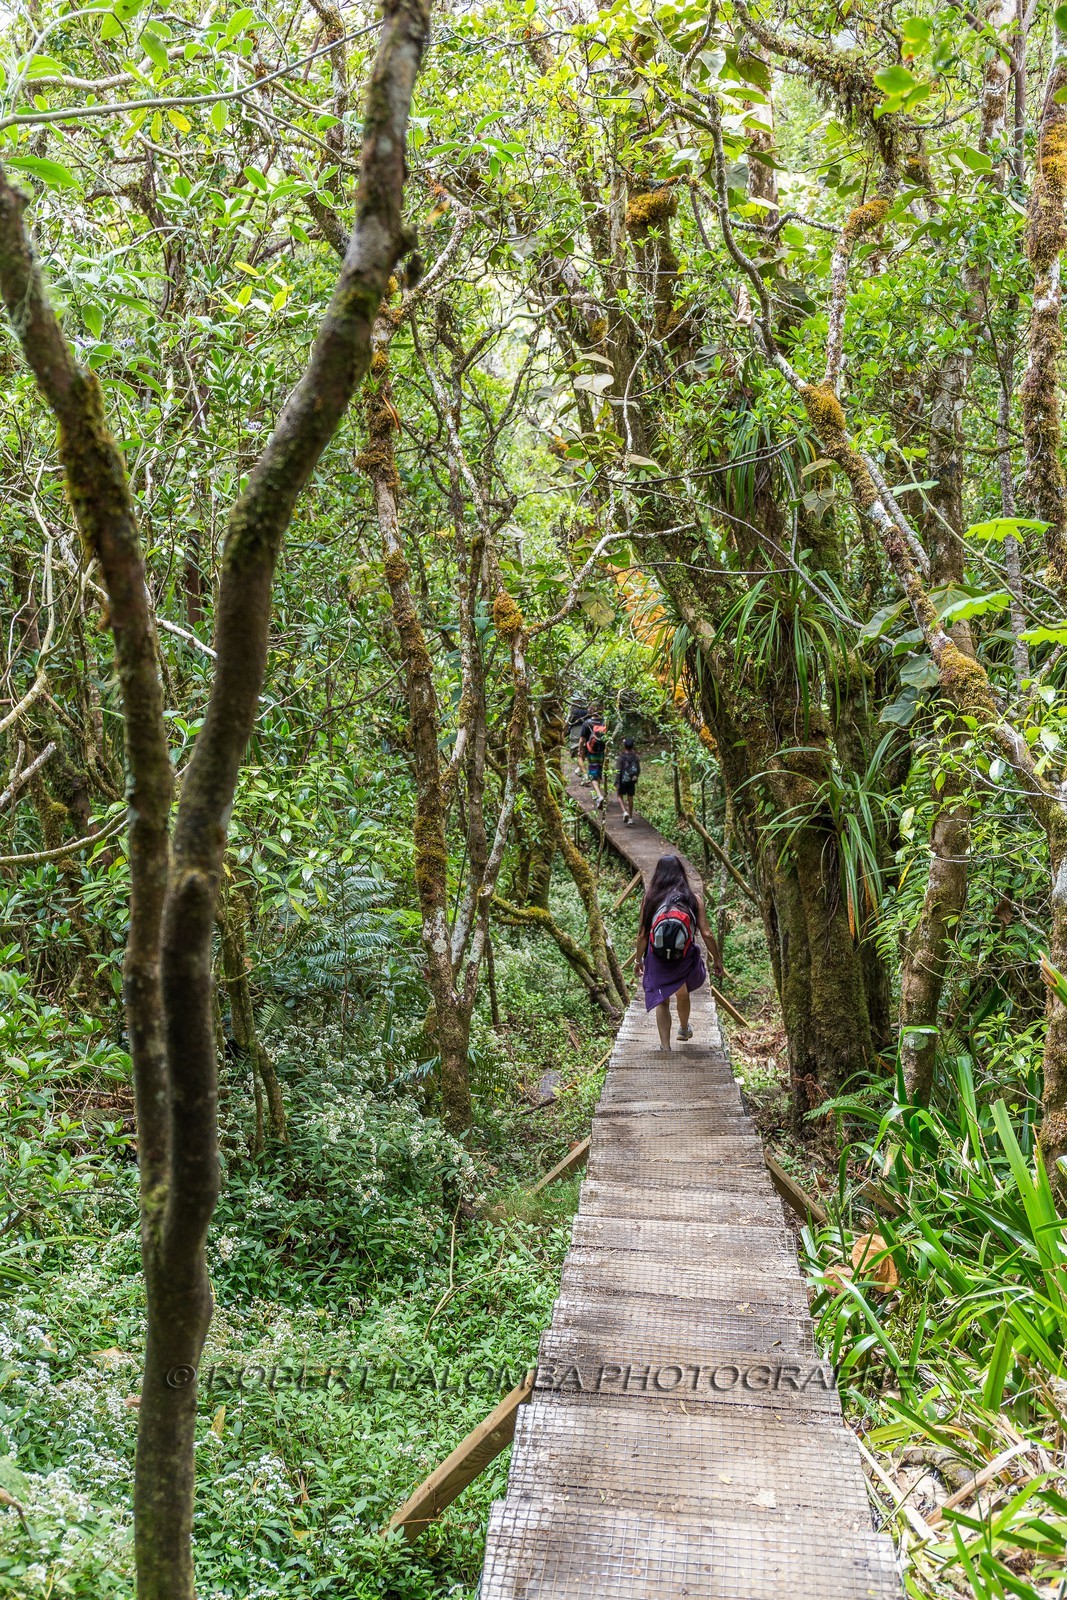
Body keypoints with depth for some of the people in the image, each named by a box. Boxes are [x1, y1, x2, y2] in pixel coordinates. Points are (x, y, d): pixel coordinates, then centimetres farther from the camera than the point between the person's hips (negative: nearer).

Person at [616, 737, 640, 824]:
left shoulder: (621, 757, -15)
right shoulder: (635, 757, -4)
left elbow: (618, 771, -15)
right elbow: (638, 770, 3)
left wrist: (616, 783, -11)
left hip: (623, 781, -3)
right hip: (632, 781, 3)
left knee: (620, 796, 15)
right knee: (630, 798, 12)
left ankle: (625, 812, -7)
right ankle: (630, 818, 16)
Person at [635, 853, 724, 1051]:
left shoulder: (650, 897, -4)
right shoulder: (693, 899, -5)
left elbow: (642, 934, -1)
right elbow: (706, 934, -4)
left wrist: (639, 960, 13)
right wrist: (717, 959, 9)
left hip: (657, 959, -1)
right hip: (684, 958, 1)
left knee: (662, 1002, 13)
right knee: (683, 993, 28)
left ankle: (665, 1047, 10)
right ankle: (684, 1029, 50)